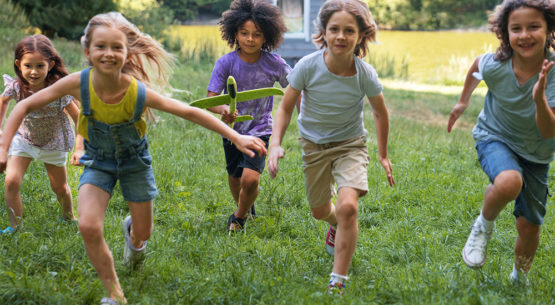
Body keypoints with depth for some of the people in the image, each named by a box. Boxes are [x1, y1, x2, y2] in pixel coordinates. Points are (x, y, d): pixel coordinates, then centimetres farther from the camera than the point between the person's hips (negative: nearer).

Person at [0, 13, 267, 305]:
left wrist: (237, 138, -20)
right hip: (98, 162, 0)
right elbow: (25, 105, -18)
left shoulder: (139, 93, -31)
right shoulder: (79, 83, -29)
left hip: (134, 161, 0)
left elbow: (190, 113, -20)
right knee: (88, 227, -23)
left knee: (143, 233, 13)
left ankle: (132, 233, 55)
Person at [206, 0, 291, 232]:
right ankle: (245, 208, 51)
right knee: (234, 179, 17)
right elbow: (210, 99, -17)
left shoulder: (274, 64, -13)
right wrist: (223, 109, -40)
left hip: (260, 130, -2)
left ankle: (239, 216, 11)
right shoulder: (226, 63, -14)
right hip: (232, 130, 2)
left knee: (250, 180, -19)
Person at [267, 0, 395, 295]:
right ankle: (337, 226, 58)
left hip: (350, 144, -2)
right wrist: (275, 144, -24)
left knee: (347, 206, -24)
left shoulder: (365, 74, -22)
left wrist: (383, 155, 7)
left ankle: (338, 282, -12)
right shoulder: (308, 66, -24)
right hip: (314, 145, 2)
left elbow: (380, 112, -2)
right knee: (320, 211, 18)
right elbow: (285, 108, -10)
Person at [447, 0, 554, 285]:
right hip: (495, 137, -1)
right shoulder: (494, 65, -24)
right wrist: (463, 101, 15)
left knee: (529, 227, 6)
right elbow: (475, 66, 3)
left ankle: (520, 279, 37)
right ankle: (484, 225, -5)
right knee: (509, 183, -37)